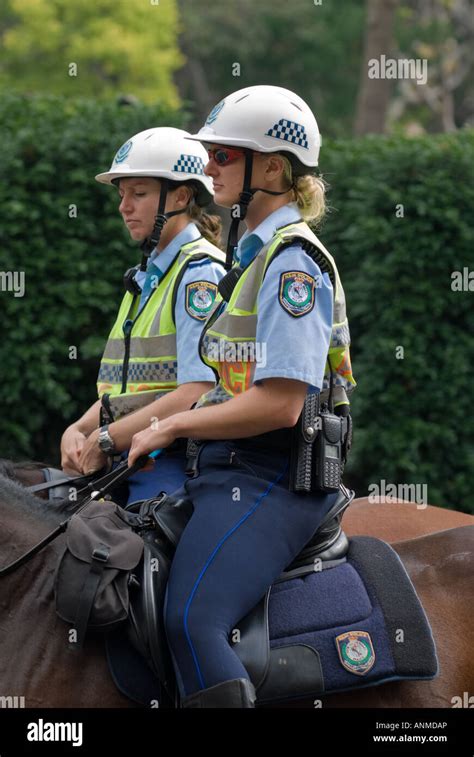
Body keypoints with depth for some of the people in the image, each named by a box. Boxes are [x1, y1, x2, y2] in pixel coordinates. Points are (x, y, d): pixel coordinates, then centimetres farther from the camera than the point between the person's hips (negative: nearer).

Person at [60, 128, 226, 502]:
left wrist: (105, 439, -13)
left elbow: (197, 394, -18)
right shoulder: (147, 276, 22)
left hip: (173, 471, -8)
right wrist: (78, 431, 4)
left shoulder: (201, 274, -8)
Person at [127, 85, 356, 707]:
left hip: (267, 479, -11)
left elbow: (280, 403, -21)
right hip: (228, 470, 11)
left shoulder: (292, 260, -13)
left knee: (191, 620, -28)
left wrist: (170, 428, -11)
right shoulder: (253, 251, 19)